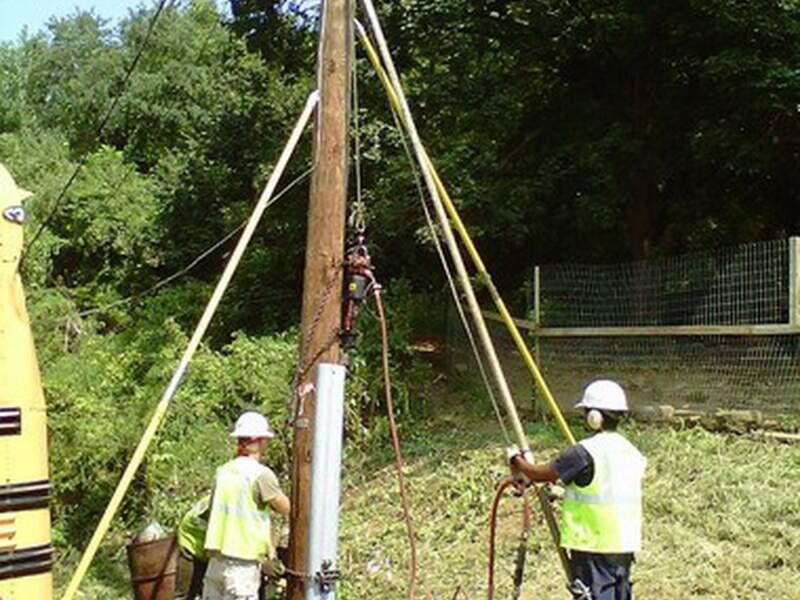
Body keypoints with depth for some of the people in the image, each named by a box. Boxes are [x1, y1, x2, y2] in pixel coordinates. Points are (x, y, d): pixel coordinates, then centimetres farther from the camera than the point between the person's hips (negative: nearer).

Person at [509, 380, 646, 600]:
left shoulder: (585, 452, -15)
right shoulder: (632, 453, 9)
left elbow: (542, 474, -5)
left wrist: (517, 461, 14)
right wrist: (567, 493, 27)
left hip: (593, 545, -7)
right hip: (624, 545, 7)